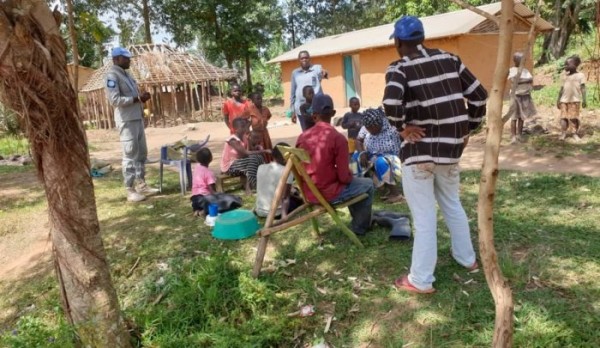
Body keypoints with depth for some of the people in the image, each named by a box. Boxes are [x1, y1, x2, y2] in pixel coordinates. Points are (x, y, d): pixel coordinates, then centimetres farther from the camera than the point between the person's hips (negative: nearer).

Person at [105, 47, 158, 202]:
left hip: (137, 118, 9)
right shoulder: (112, 75, -12)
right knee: (130, 155, -6)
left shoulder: (126, 74, 17)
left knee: (142, 153, 13)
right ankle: (130, 190, 1)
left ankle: (141, 185, 23)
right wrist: (137, 98, -19)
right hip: (126, 121, -9)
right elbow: (114, 100, -21)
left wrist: (142, 96, 9)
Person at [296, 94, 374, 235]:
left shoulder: (302, 137, -1)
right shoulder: (338, 138, -17)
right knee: (368, 184, 17)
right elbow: (344, 177, -16)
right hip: (329, 194, -6)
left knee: (354, 182, 32)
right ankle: (359, 227, 23)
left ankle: (358, 219, 44)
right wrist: (351, 177, 8)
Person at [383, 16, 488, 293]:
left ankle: (421, 280, 12)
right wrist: (468, 129, 15)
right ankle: (467, 258, 40)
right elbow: (479, 96, 8)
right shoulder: (449, 59, 8)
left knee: (424, 216, 2)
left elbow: (391, 103, -29)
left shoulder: (399, 68, -9)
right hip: (450, 146, 6)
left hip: (419, 149, -6)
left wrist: (402, 127, -12)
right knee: (452, 204, 25)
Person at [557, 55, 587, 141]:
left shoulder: (580, 75, -3)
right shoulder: (564, 76, 11)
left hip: (575, 100, -4)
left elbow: (583, 88, -5)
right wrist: (558, 100, 14)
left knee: (574, 117, -1)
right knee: (564, 117, 2)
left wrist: (584, 100, -11)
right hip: (564, 100, 4)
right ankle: (563, 133, 8)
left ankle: (576, 133, 10)